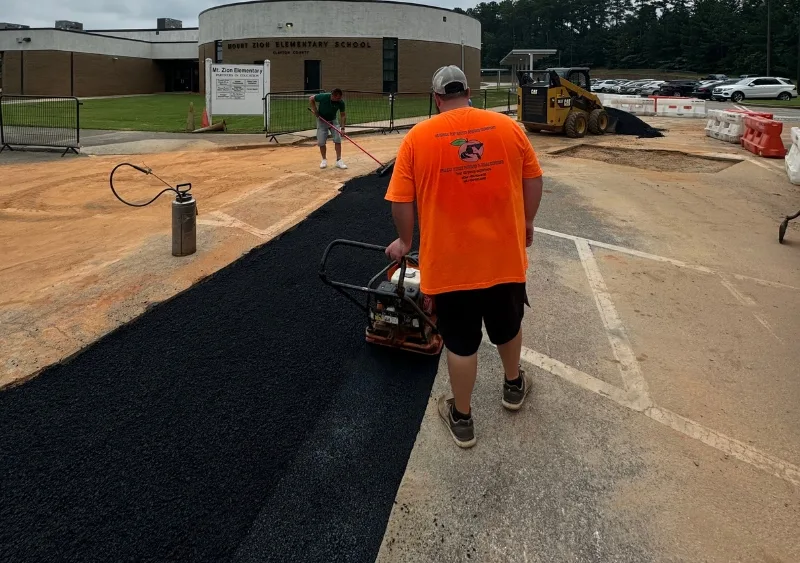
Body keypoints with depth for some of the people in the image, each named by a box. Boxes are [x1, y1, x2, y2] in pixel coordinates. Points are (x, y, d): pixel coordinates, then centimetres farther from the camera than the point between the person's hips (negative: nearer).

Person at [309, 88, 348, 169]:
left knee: (338, 140, -10)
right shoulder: (323, 97, -27)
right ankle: (324, 160, 15)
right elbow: (311, 99, -11)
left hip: (333, 121, 1)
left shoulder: (341, 102, -20)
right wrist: (315, 110, -17)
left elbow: (343, 115, -10)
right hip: (322, 121, -1)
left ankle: (339, 161, -3)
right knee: (321, 142, -3)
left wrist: (342, 127, -20)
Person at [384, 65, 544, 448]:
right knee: (507, 325, 25)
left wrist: (405, 241, 10)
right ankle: (514, 387, 48)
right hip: (505, 253, 3)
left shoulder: (418, 137, -8)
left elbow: (402, 202, -7)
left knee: (461, 342, 11)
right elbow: (533, 181, 5)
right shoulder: (508, 127, -1)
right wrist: (526, 223, 20)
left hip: (449, 260, -2)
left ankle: (462, 419, 27)